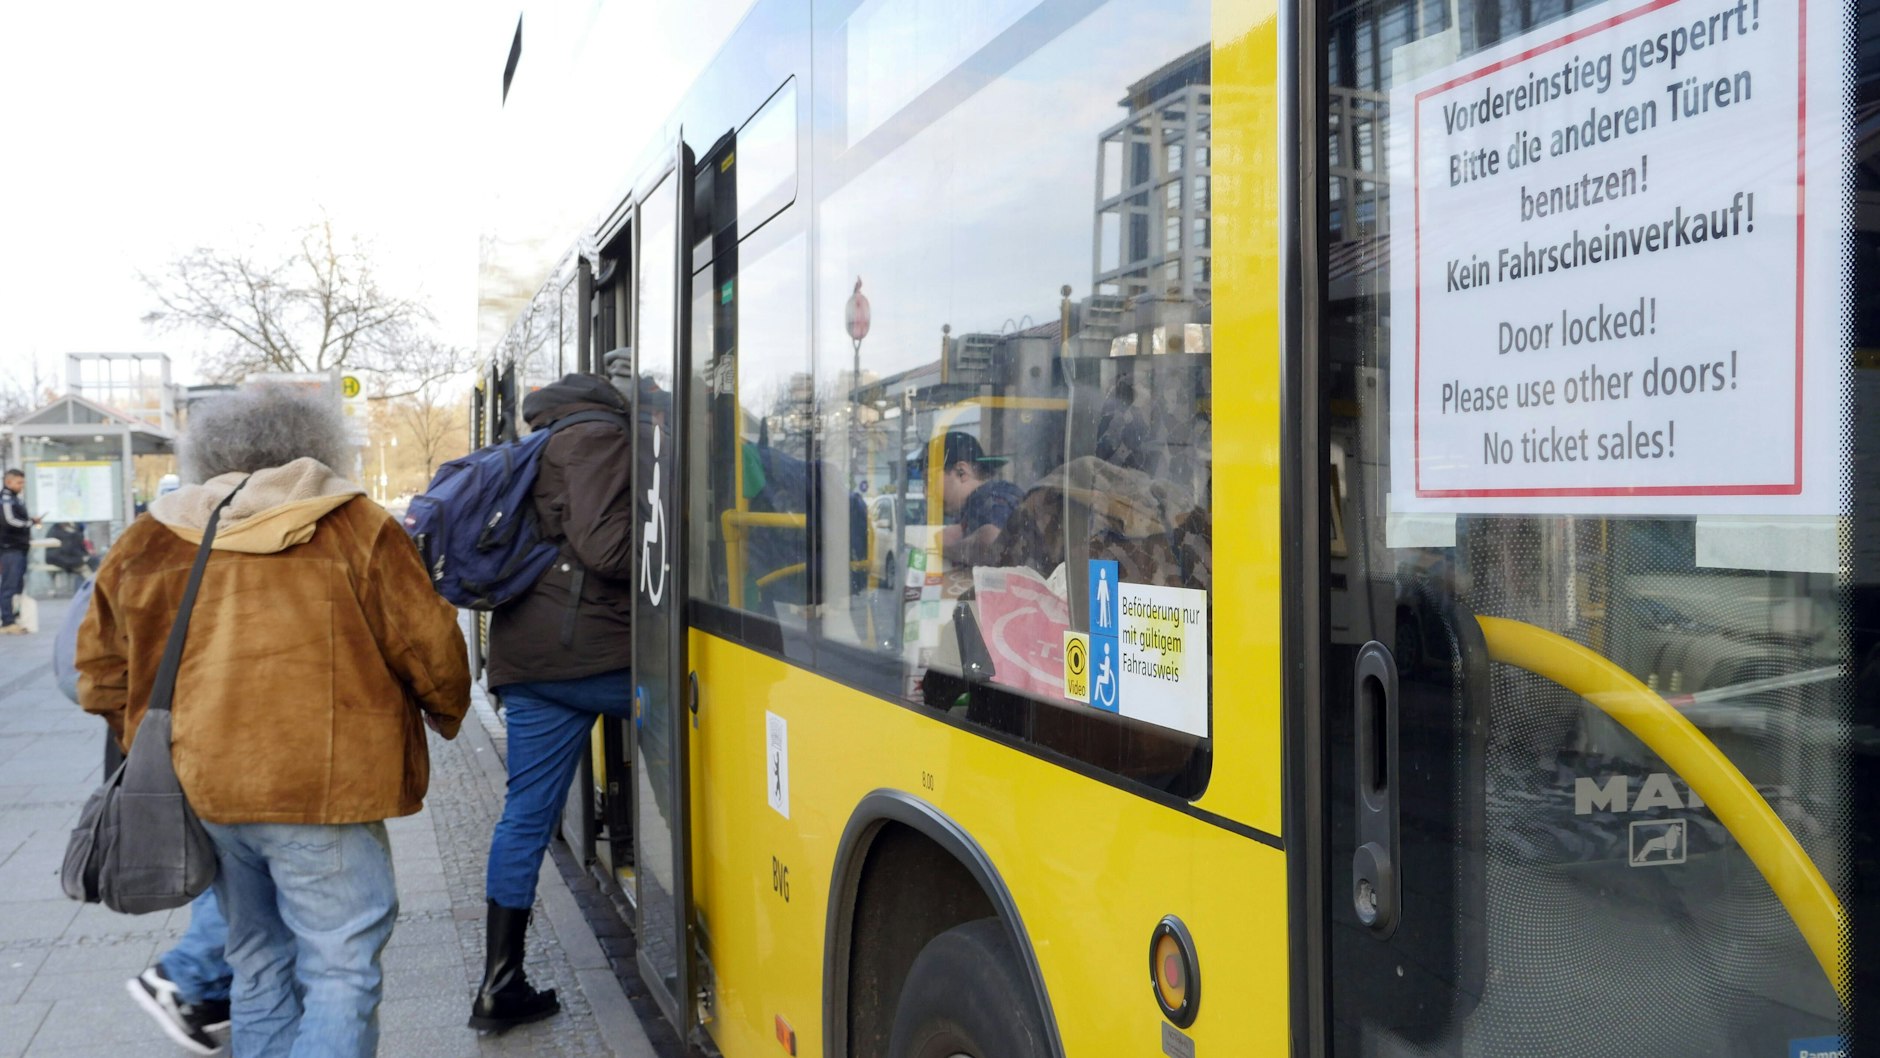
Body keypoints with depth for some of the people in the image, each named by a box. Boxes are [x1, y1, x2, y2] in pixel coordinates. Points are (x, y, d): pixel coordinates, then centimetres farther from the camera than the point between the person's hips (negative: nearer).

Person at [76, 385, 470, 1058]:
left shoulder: (153, 542, 11)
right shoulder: (352, 527, -2)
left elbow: (100, 672, 16)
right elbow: (426, 645, -2)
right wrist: (448, 713, 17)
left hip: (200, 791, 6)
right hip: (320, 786, -5)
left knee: (259, 968, 20)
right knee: (341, 971, 0)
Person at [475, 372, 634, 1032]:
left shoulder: (539, 450, 25)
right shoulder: (600, 440, -4)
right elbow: (605, 547, -15)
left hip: (525, 655, 8)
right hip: (593, 651, -8)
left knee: (527, 813, 8)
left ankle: (500, 985, 11)